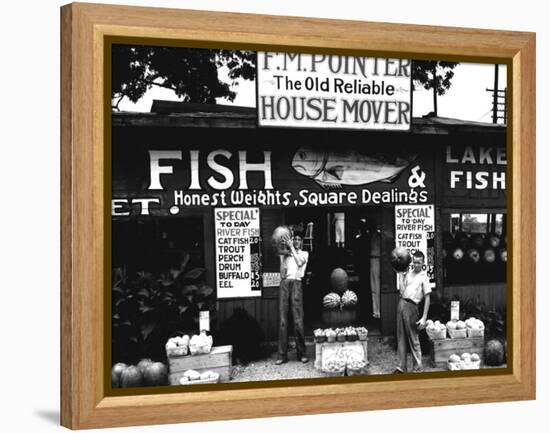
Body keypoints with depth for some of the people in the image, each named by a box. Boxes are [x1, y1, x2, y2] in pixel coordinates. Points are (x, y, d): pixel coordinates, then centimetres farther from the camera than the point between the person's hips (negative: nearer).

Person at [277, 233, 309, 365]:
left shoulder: (304, 253, 17)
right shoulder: (285, 254, 21)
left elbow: (300, 263, -6)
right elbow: (282, 274, 10)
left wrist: (292, 247, -1)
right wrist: (283, 256, 2)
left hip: (296, 283, -2)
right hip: (284, 283, 2)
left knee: (298, 320, -8)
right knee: (283, 320, -3)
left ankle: (301, 353, -1)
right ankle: (282, 354, -2)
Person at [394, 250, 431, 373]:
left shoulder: (424, 277, -1)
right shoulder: (408, 273, 15)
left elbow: (427, 298, -4)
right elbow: (401, 290, 12)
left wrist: (424, 318, -10)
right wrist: (400, 274, 9)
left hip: (411, 306, -6)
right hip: (401, 303, 6)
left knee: (413, 339, -1)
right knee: (401, 337, 8)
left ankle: (418, 367, 6)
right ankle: (402, 366, 14)